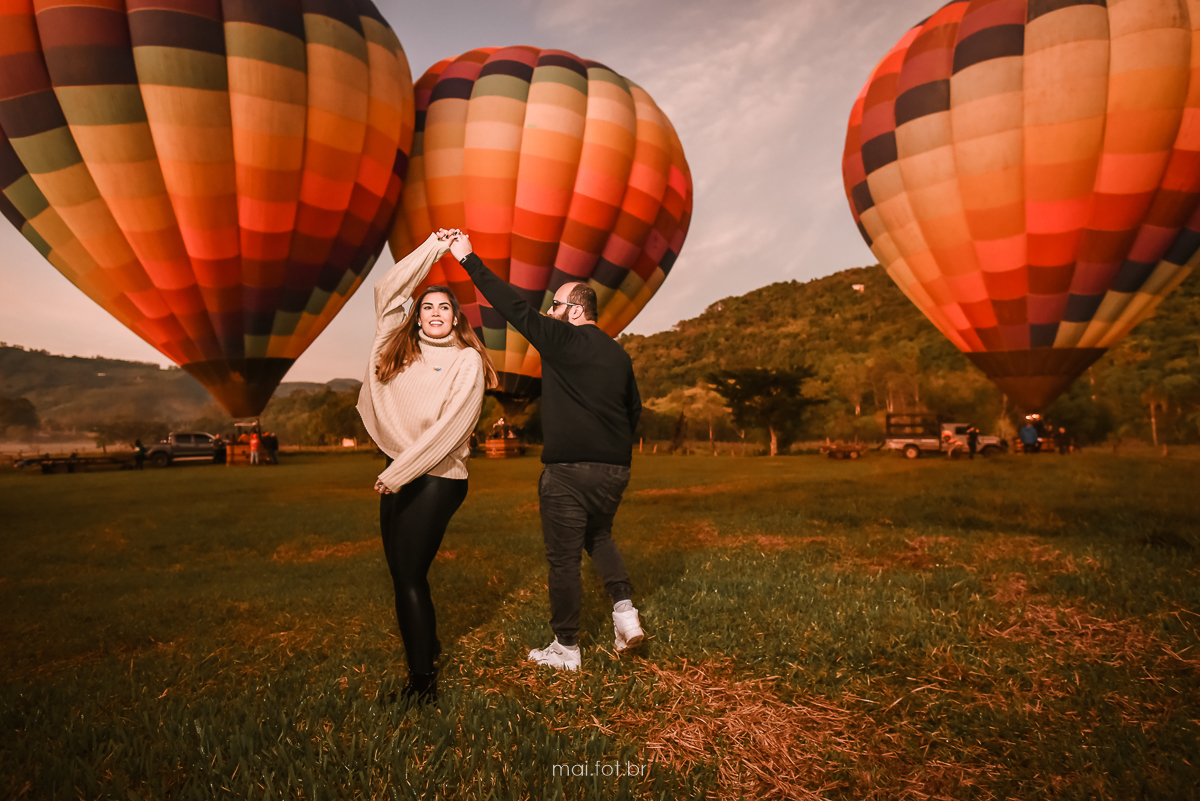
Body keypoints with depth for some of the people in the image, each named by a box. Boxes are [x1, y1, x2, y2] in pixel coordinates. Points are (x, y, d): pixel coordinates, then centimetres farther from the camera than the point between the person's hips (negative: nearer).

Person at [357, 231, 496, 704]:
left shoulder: (468, 361, -8)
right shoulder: (398, 348, 9)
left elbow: (449, 428, -15)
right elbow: (386, 291, 12)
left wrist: (396, 475, -16)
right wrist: (433, 247, 12)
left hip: (437, 479, -6)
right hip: (397, 472, 6)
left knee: (410, 575, -6)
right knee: (400, 572, 11)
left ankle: (423, 678, 8)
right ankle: (427, 645, 32)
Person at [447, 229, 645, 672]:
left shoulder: (563, 340, -8)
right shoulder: (619, 354, 11)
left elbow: (516, 308, -8)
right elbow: (634, 411, 17)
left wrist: (469, 259, -3)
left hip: (568, 470, -7)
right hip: (615, 469, 7)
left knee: (564, 557, 5)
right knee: (599, 536, 28)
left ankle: (566, 648, 16)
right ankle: (625, 610, 14)